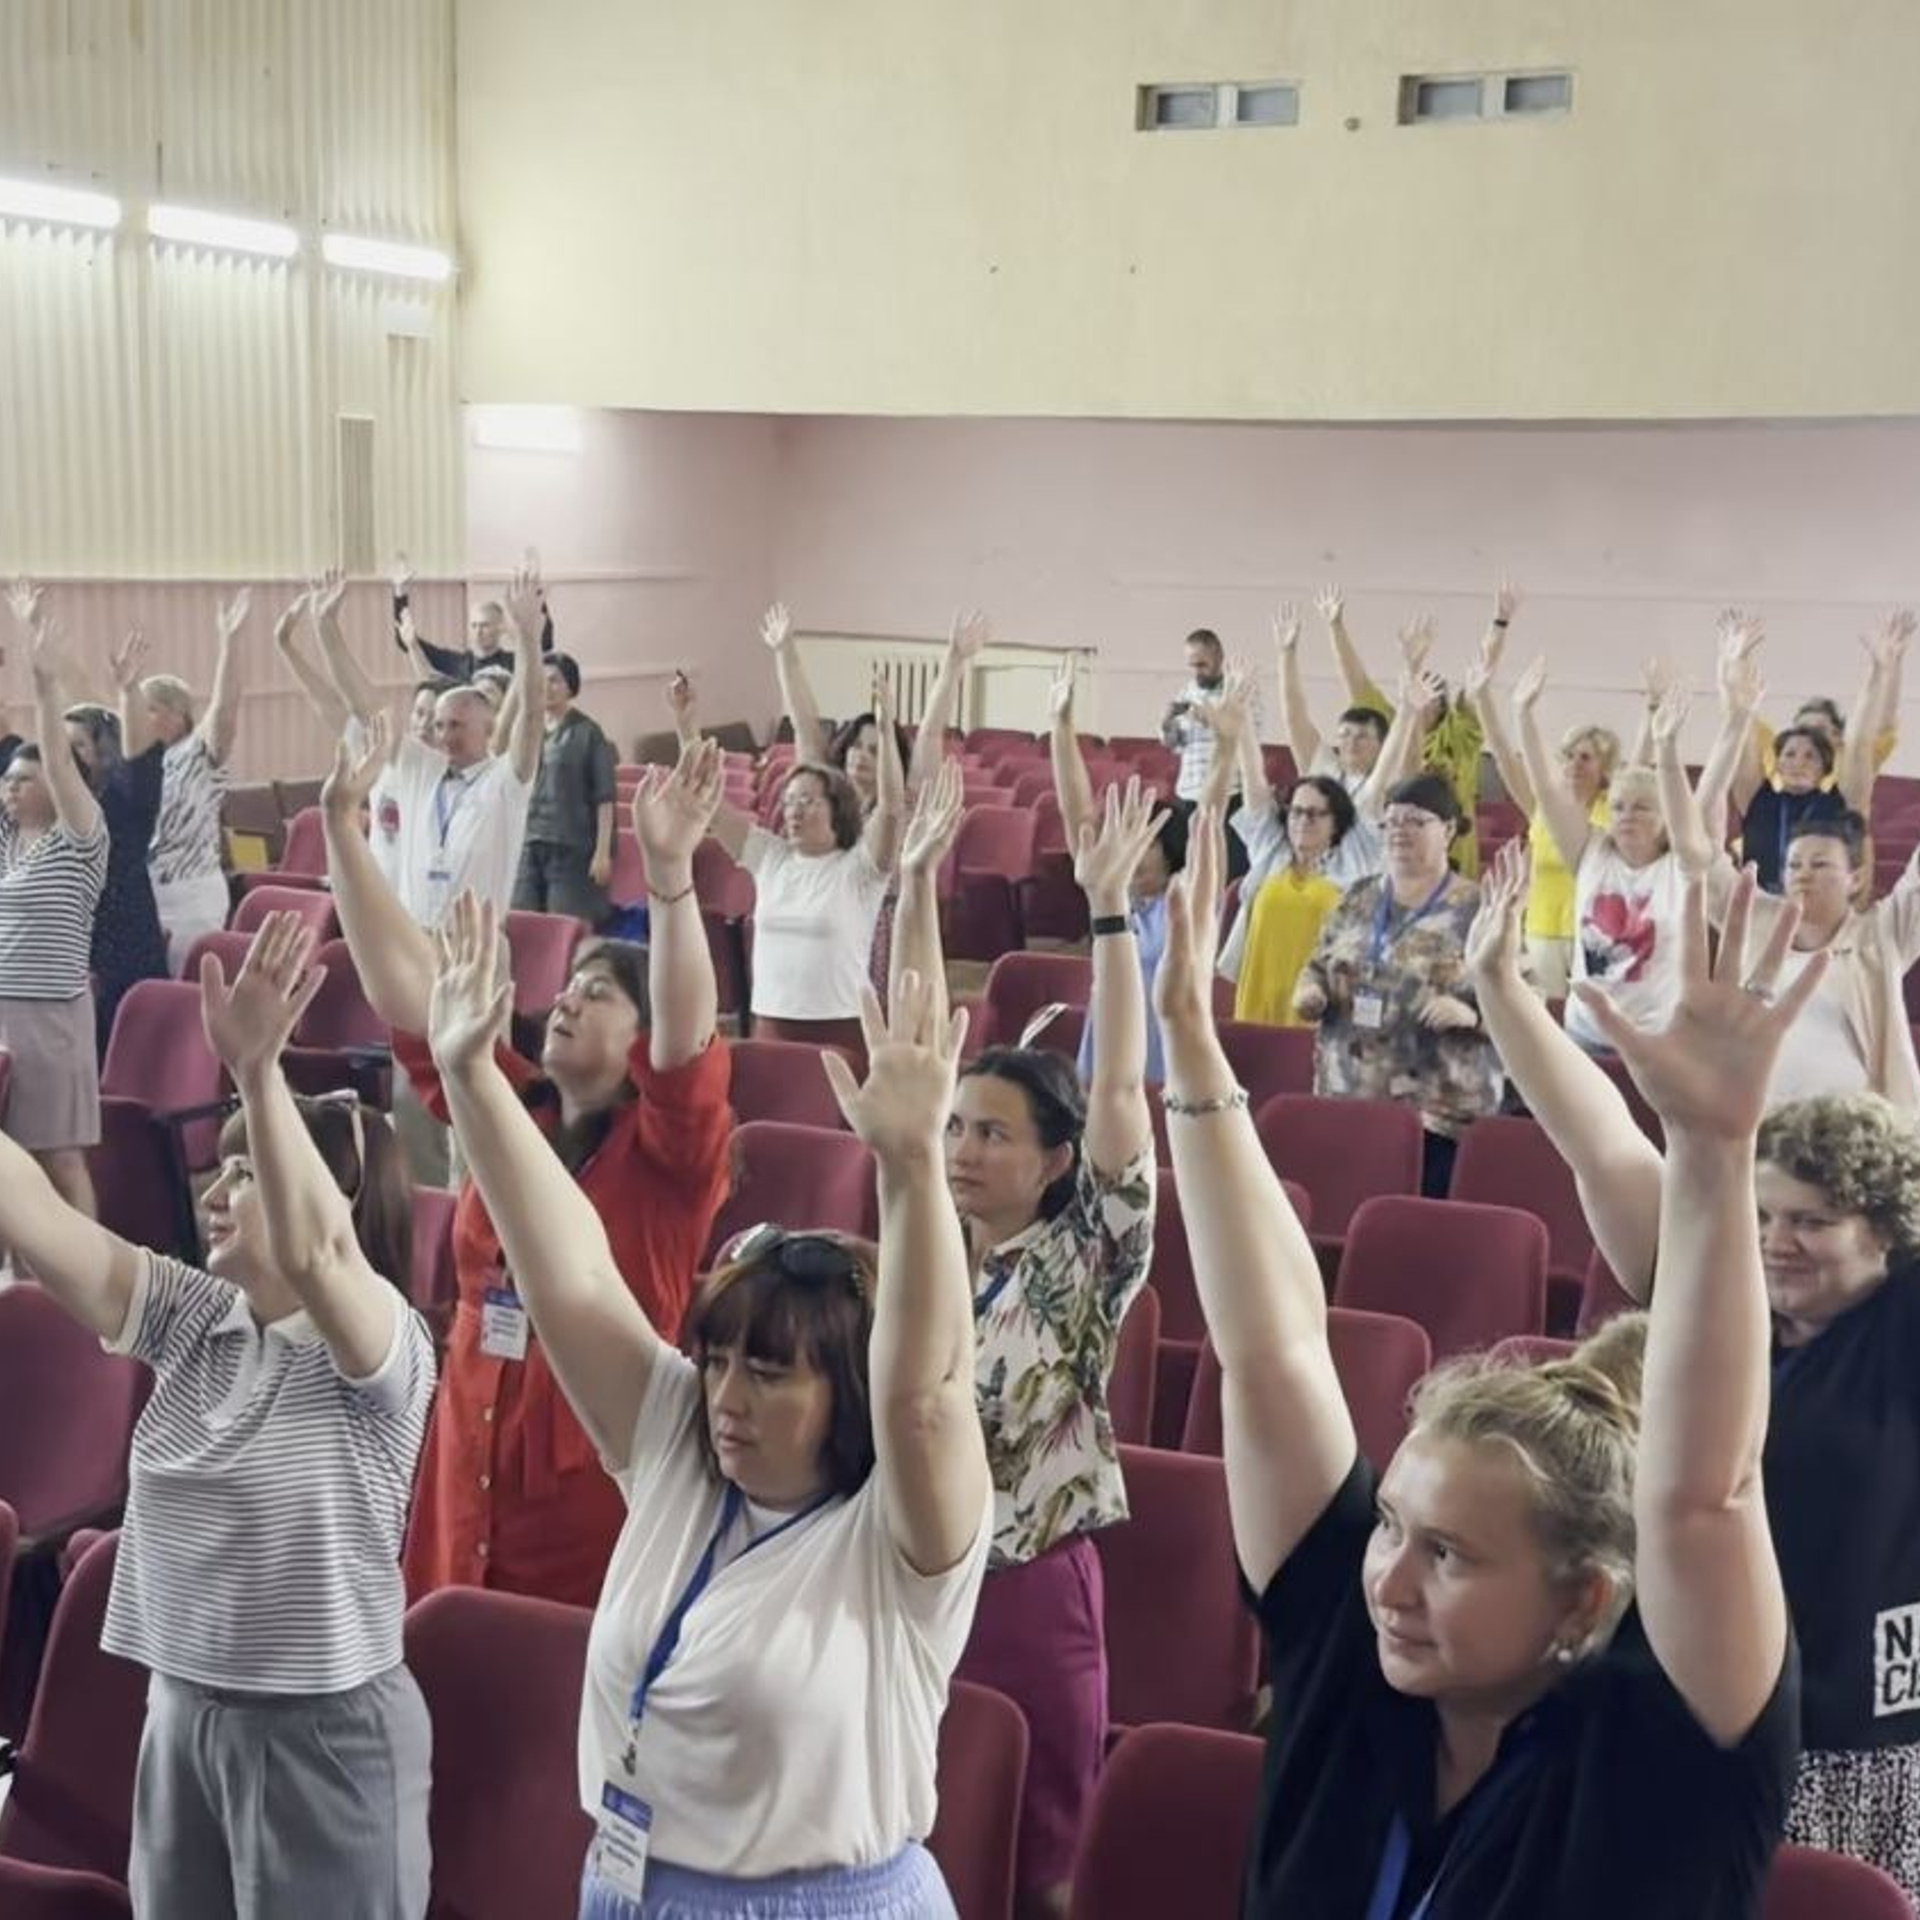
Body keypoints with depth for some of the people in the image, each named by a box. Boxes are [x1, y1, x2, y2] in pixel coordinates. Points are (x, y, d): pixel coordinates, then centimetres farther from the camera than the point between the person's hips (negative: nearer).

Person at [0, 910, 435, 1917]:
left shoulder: (388, 1347, -17)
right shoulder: (190, 1319, 1)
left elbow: (309, 1251, -39)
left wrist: (257, 1069, -50)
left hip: (324, 1730, -6)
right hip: (181, 1711, 6)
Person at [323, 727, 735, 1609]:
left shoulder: (669, 1146, -10)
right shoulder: (509, 1107, 4)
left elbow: (690, 1038, -30)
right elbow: (401, 981, 2)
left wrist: (670, 870, -43)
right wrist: (341, 821, -4)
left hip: (594, 1479, -5)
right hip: (470, 1458, 5)